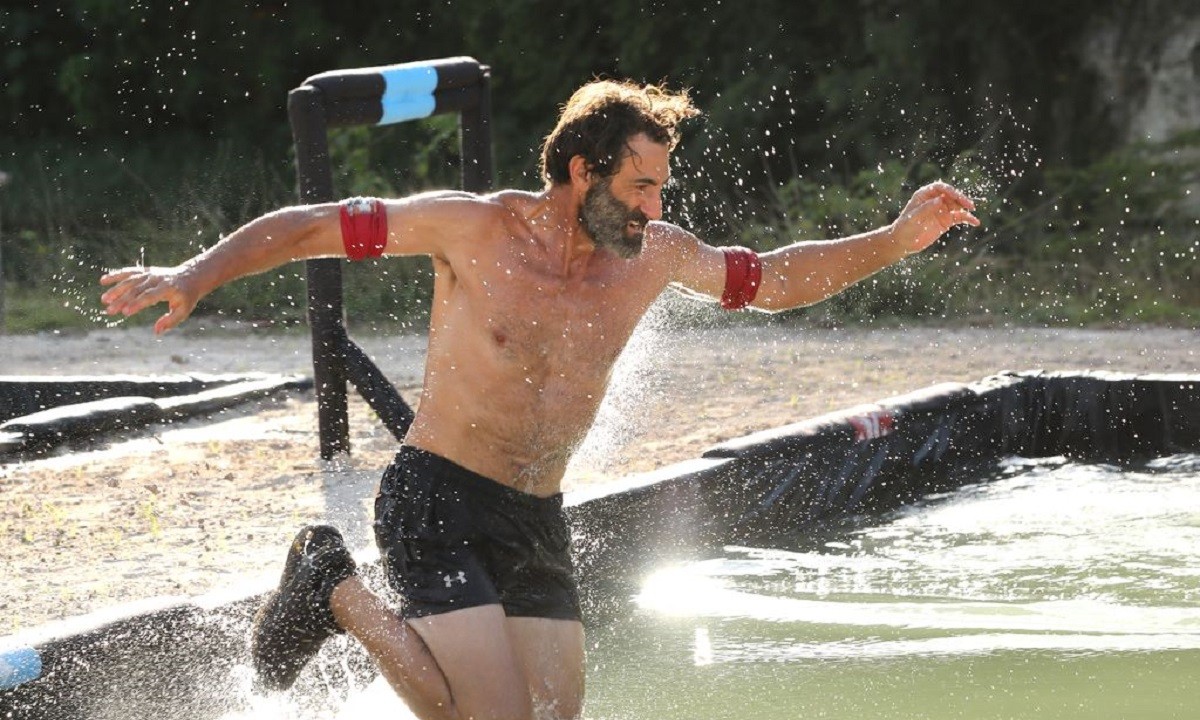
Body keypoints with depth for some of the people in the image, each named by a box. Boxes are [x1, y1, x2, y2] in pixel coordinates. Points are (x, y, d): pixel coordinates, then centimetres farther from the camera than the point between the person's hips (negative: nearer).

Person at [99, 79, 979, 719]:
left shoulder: (655, 255, 1)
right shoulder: (475, 228, -13)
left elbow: (775, 278, 14)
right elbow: (312, 227, -8)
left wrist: (895, 241, 3)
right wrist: (195, 276, -18)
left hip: (537, 524, 6)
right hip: (436, 502, -6)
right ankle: (335, 588, 5)